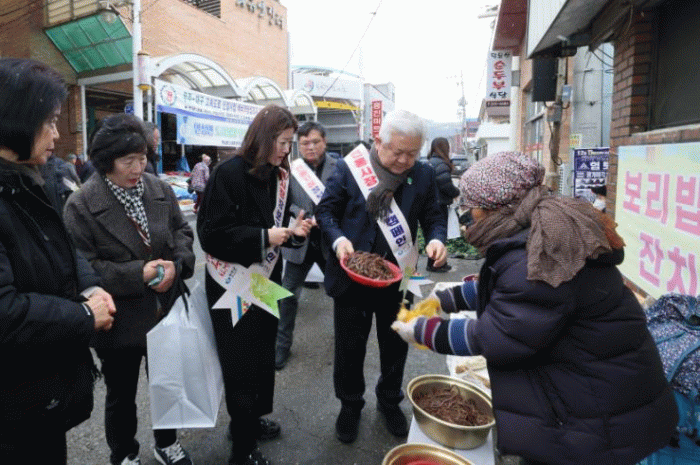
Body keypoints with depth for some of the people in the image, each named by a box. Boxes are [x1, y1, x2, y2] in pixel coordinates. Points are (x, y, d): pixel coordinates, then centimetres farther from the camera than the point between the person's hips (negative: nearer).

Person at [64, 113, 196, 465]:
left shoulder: (160, 190, -3)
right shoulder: (81, 205, -14)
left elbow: (183, 232, 4)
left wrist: (175, 264, -16)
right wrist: (139, 273, -25)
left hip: (166, 311, 4)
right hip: (119, 321, -3)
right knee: (121, 395, 19)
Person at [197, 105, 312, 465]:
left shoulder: (278, 176, 5)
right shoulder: (230, 173, -16)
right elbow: (212, 234, -20)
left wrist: (293, 231, -6)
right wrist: (264, 238, -22)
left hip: (266, 280, 7)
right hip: (233, 285, -7)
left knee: (263, 357, 17)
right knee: (241, 364, 5)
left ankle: (249, 420, 41)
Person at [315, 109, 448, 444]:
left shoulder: (423, 175, -3)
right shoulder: (349, 167, -10)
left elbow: (433, 217, 5)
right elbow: (326, 210, -4)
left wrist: (436, 239, -17)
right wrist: (338, 239, -22)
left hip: (398, 278, 2)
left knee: (395, 346, 20)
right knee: (349, 348, 15)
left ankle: (389, 401, 47)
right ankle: (350, 405, 41)